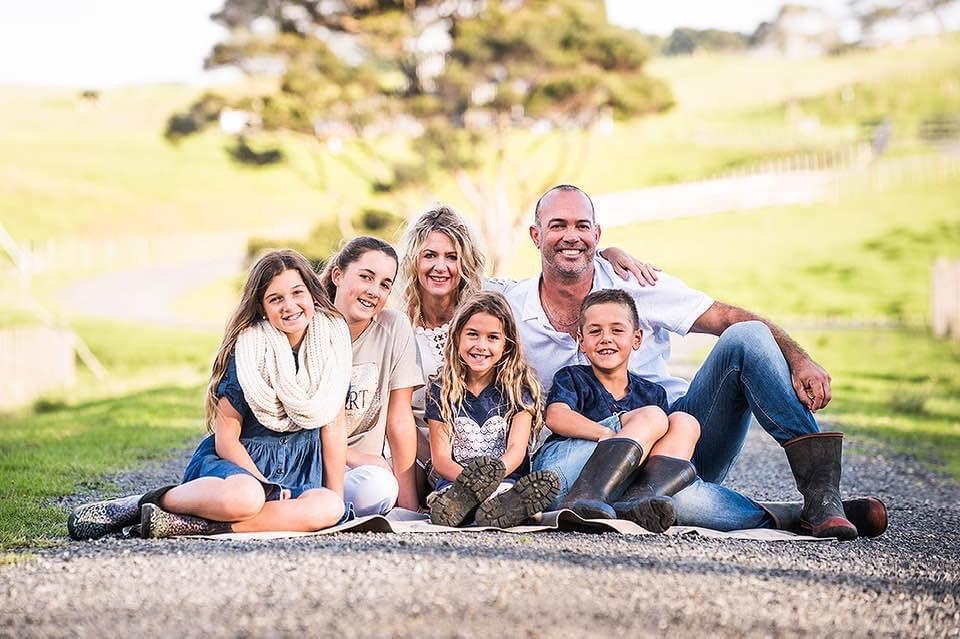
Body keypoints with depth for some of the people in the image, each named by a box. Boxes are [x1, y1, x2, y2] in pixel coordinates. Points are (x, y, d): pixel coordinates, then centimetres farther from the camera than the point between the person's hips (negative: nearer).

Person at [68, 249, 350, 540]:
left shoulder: (331, 336, 0)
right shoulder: (246, 350, -11)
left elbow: (333, 424, 4)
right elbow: (226, 439, -9)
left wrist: (336, 494, -1)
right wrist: (267, 488, -17)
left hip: (300, 468, 4)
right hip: (237, 461, -4)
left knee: (329, 508, -34)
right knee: (244, 496, -43)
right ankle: (140, 504, -15)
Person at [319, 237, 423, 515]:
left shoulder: (395, 328, -2)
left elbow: (399, 418, -2)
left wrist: (408, 503, -7)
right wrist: (356, 458, -15)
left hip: (370, 461, 2)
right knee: (375, 486, -33)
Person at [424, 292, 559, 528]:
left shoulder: (518, 388, 10)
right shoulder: (442, 392, 11)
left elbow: (517, 449, -3)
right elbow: (440, 458, 2)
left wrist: (493, 475, -27)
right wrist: (469, 479, -22)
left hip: (507, 482, 0)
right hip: (454, 482, 0)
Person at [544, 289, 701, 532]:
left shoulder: (653, 393, 26)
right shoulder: (571, 378, 15)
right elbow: (556, 416, -6)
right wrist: (610, 435, -22)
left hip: (621, 481, 4)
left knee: (684, 423, -11)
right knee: (653, 416, -19)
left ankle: (636, 503, -37)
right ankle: (585, 497, -41)